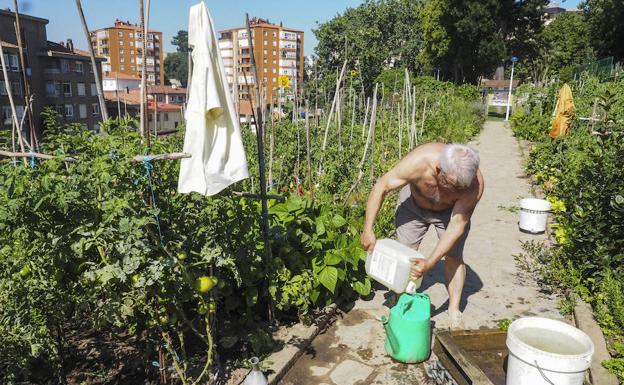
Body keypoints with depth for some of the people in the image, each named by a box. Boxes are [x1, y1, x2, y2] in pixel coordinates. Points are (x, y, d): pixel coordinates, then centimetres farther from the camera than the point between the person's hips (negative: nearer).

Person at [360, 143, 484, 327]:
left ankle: (454, 309, 15)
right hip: (414, 204, 0)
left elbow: (457, 226, -30)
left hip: (450, 210, 0)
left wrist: (429, 263, -37)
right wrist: (368, 230, -29)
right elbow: (381, 187, -29)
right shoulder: (418, 162, -41)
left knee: (454, 258, -3)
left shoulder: (474, 184, -37)